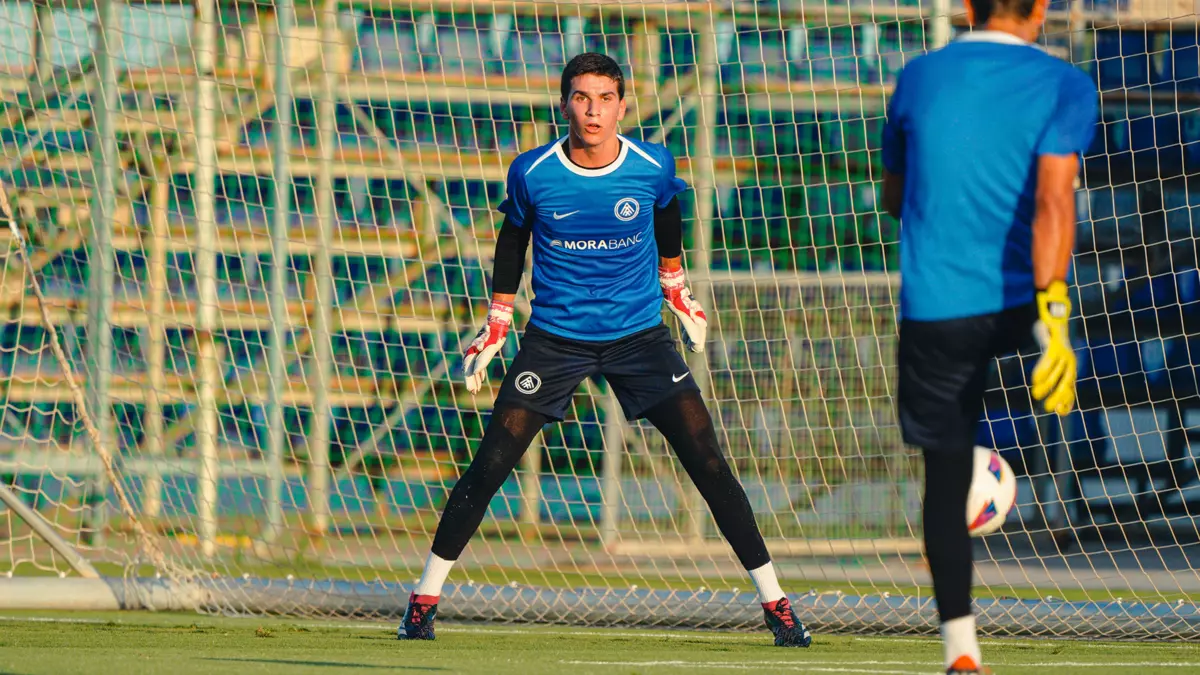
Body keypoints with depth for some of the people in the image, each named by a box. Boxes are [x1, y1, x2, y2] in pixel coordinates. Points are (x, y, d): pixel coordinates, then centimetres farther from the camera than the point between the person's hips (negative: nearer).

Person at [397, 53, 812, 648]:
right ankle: (425, 597, 9)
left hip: (640, 336, 0)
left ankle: (774, 601, 0)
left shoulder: (653, 167, -9)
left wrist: (674, 289, 24)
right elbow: (512, 242, 7)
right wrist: (496, 326, 11)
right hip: (555, 340, 0)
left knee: (707, 462, -8)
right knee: (490, 465, -6)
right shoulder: (533, 173, -11)